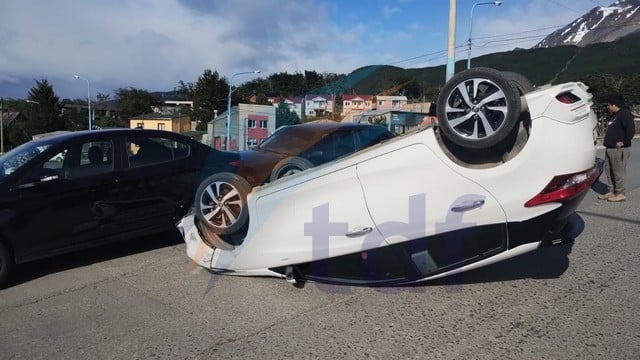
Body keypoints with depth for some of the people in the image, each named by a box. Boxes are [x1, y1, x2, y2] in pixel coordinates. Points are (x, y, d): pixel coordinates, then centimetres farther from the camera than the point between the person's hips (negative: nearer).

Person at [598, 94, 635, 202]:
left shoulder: (625, 114, -13)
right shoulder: (615, 115, 18)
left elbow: (631, 129, -23)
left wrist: (624, 142, -22)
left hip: (619, 150, -10)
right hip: (610, 149, 10)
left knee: (618, 172, -3)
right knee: (609, 171, 14)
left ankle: (620, 194, 5)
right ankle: (611, 192, 22)